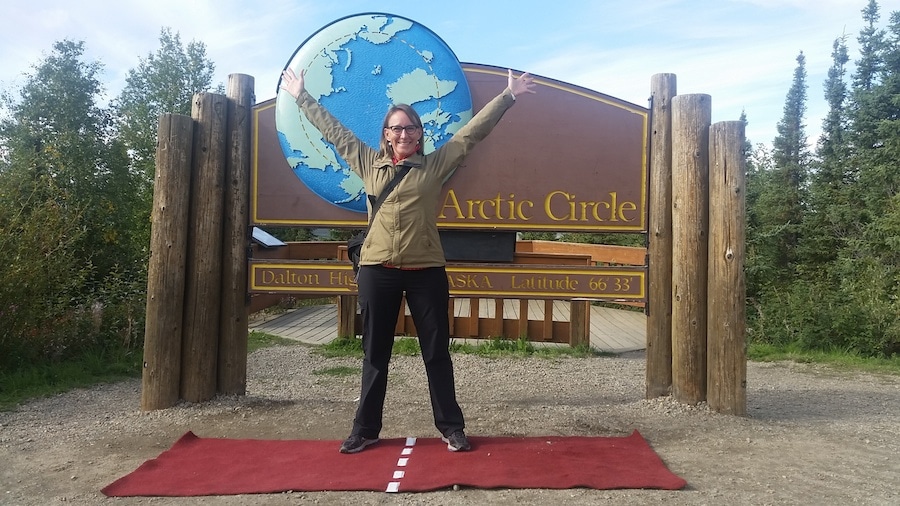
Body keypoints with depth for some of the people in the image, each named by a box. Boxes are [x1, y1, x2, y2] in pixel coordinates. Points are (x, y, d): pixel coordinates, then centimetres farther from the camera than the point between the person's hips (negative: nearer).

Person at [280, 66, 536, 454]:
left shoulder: (435, 164, 5)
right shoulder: (368, 163, 9)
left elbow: (472, 132, 6)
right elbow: (333, 130, 18)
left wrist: (508, 96, 7)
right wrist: (302, 97, 24)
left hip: (426, 272, -1)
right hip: (377, 271, 1)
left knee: (436, 353, 7)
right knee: (375, 354, 12)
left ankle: (451, 427, 20)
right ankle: (365, 429, 24)